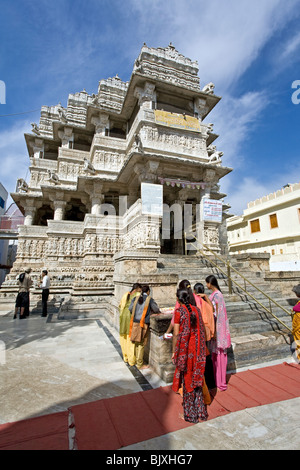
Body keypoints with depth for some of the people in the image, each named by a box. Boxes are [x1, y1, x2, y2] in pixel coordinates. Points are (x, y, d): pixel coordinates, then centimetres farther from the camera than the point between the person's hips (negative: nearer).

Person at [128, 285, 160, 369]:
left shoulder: (136, 298, 6)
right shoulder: (149, 299, -6)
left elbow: (130, 308, 3)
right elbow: (156, 309, -3)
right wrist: (159, 312, 19)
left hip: (135, 323, 5)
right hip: (143, 323, -5)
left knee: (135, 342, 19)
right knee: (141, 344, 6)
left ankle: (132, 361, 32)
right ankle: (139, 364, 17)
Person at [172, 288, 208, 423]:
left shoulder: (179, 311, -15)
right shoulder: (196, 310, 0)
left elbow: (176, 334, -13)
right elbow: (201, 330, 4)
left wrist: (174, 351, -3)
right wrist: (200, 348, 15)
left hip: (185, 348, -5)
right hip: (197, 349, 5)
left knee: (187, 378, 10)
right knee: (197, 377, 19)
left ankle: (190, 414, 26)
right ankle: (200, 411, 34)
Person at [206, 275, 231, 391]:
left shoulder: (217, 295, -20)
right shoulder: (214, 294, 9)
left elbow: (218, 315, -21)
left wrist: (215, 331, -19)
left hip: (218, 329, -9)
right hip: (214, 328, 9)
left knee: (219, 355, 2)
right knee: (215, 354, 18)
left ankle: (221, 383, 16)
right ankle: (217, 380, 32)